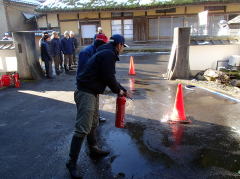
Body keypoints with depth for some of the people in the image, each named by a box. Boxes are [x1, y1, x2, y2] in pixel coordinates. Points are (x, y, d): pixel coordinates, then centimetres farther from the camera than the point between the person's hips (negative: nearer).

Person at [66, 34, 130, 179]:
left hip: (92, 93, 11)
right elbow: (108, 78, -19)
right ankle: (72, 162, 2)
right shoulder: (109, 54, -13)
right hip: (86, 93, -11)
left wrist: (123, 90, 26)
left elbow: (109, 77, 25)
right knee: (83, 129, -8)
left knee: (93, 124, 22)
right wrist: (118, 90, 0)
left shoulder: (106, 53, 19)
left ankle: (93, 149, 40)